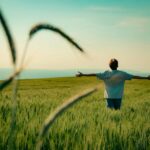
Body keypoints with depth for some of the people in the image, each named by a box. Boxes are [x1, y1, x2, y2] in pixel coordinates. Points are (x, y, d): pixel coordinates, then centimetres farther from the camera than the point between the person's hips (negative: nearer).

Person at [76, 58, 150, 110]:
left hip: (109, 96, 0)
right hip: (118, 96, 0)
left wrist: (82, 74, -1)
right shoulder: (122, 74, -4)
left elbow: (95, 74, -6)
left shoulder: (106, 74, -5)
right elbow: (134, 76, -2)